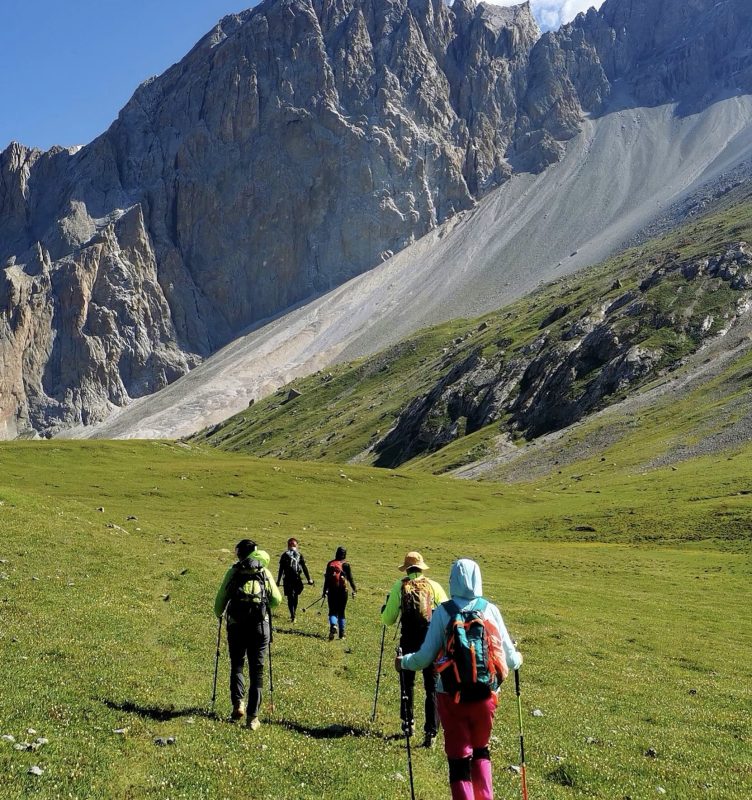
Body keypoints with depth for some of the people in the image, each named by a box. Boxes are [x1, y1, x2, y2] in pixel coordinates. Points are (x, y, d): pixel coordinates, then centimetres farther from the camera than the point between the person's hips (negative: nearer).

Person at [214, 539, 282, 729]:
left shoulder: (233, 572, 3)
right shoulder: (265, 572, 7)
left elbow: (221, 598, 3)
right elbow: (277, 600, 6)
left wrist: (218, 614, 24)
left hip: (236, 625, -1)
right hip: (260, 626, 1)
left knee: (236, 665, 18)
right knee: (256, 670, 8)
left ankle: (238, 704, -1)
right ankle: (253, 716, 5)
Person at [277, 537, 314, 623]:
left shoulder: (284, 555, 0)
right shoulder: (299, 555, 2)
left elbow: (281, 569, -1)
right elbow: (304, 568, 2)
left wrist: (278, 580, 5)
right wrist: (309, 579, 6)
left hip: (287, 580, -1)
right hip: (297, 579, 1)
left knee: (290, 597, 0)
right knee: (295, 596, 17)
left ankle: (292, 615, -15)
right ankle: (293, 614, 26)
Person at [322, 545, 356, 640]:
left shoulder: (330, 564, 1)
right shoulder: (346, 565, -5)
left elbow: (326, 579, 3)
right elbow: (350, 579, -2)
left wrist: (324, 591, 11)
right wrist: (354, 590, 9)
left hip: (332, 591, 1)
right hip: (342, 591, -1)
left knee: (332, 611, 4)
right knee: (341, 612, 11)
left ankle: (333, 625, -24)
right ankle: (342, 633, 13)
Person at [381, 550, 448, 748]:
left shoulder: (399, 586, -1)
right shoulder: (434, 586, 0)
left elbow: (388, 620, -2)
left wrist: (386, 607, 19)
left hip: (408, 642, 1)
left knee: (407, 683, 20)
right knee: (432, 687, 5)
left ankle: (408, 723, 31)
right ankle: (431, 733, -1)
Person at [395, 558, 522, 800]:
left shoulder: (443, 612, -8)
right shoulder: (490, 610, -4)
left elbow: (425, 657, -8)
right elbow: (510, 658, -1)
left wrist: (403, 662, 12)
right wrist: (517, 660, 23)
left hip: (452, 696, -2)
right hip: (486, 695, 2)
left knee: (458, 757, 9)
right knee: (480, 750, 25)